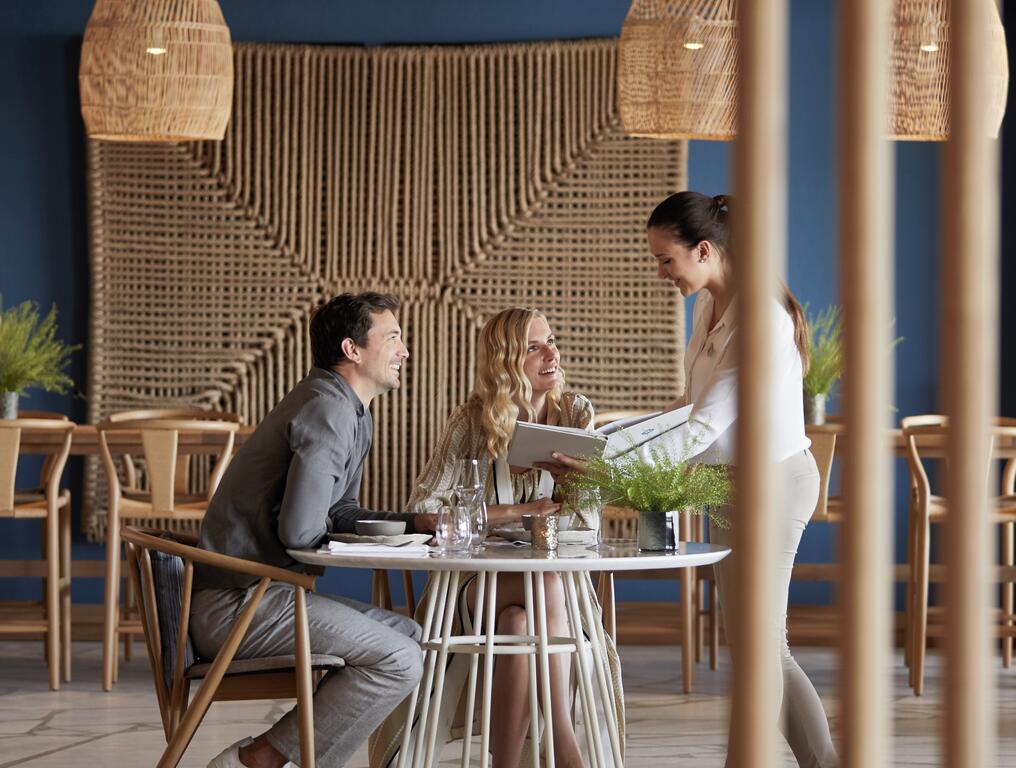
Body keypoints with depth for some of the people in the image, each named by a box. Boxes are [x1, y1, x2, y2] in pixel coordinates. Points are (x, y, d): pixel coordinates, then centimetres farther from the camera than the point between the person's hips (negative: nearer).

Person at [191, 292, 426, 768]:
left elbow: (341, 514, 22)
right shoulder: (330, 410, -16)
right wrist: (326, 527, 0)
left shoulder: (351, 412, 18)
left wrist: (416, 523, 7)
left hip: (257, 593, 11)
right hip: (231, 602, -11)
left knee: (410, 635, 14)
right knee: (400, 661, -18)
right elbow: (299, 529, -24)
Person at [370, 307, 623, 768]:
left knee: (519, 622, -34)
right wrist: (515, 513, -18)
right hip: (479, 581, -1)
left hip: (558, 571, 1)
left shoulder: (575, 412, 3)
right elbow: (421, 509, -11)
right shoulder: (472, 421, -2)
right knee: (546, 587, -34)